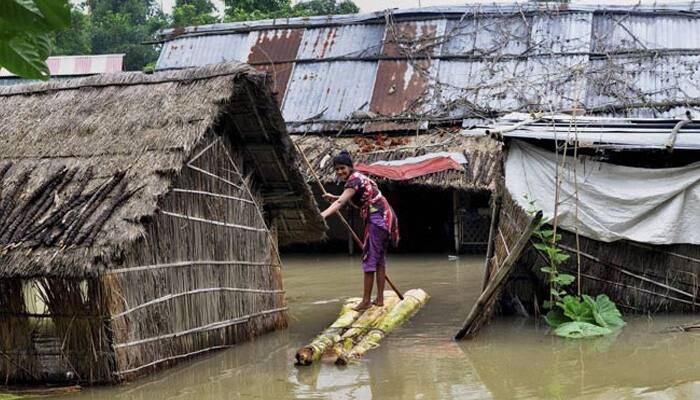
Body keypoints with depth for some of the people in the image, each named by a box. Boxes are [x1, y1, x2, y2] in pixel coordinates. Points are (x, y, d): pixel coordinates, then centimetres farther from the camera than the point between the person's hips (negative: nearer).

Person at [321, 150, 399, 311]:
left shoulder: (354, 180, -15)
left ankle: (366, 300, -6)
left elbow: (340, 203, -29)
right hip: (385, 219, 10)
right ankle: (379, 298, 17)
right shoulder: (358, 177, 15)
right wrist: (333, 197, 15)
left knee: (369, 258, -8)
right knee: (379, 259, 13)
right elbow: (349, 199, 32)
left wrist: (322, 215, -40)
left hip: (377, 218, -10)